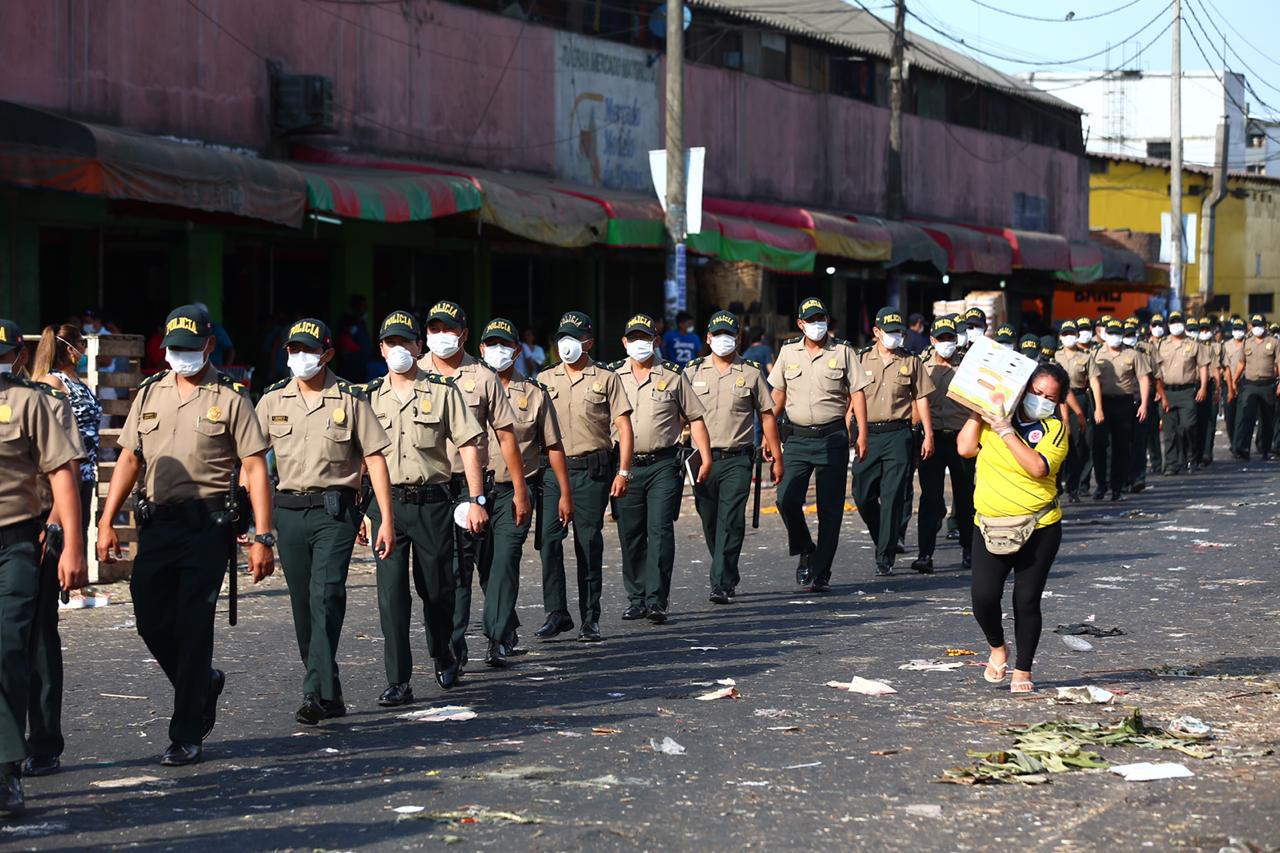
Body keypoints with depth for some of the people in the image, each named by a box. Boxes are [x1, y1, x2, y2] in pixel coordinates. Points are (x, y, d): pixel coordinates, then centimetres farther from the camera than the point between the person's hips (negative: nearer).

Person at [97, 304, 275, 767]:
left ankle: (186, 736, 2)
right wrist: (107, 522, 9)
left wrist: (262, 537, -11)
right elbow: (129, 459, 17)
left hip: (206, 525, -5)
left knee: (193, 627, -5)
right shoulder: (150, 393, 13)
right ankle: (204, 684, 33)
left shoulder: (230, 397, -1)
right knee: (151, 620, 5)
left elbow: (255, 468, -4)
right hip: (156, 522, 5)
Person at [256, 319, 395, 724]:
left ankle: (316, 692, -21)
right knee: (303, 604, 8)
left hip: (334, 512, -4)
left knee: (326, 596, -16)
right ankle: (329, 694, 19)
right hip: (288, 511, 4)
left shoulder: (350, 400, -1)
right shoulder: (273, 400, 7)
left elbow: (375, 459, -1)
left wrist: (387, 520, -6)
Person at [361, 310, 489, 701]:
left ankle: (443, 656, 36)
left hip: (433, 503, -1)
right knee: (391, 591, -7)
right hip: (386, 504, 1)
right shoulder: (369, 397, 8)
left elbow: (468, 446, 0)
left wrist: (476, 500, -7)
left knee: (437, 588, 9)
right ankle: (398, 681, -6)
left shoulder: (444, 391, 2)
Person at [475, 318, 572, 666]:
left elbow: (553, 446, 9)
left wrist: (565, 494, 7)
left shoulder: (535, 395, 5)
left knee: (505, 561, -14)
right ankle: (508, 629, 29)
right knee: (485, 565, 9)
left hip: (516, 492, -3)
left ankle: (498, 640, -16)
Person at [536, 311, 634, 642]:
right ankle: (556, 613, 3)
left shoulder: (607, 379, 5)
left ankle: (590, 619, 8)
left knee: (589, 544, 1)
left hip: (592, 469, -2)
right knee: (549, 539, -6)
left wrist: (623, 471, -7)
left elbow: (624, 428, 2)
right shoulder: (544, 380, 12)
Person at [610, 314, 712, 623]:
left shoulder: (673, 376, 5)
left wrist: (706, 458, 1)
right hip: (626, 466, 2)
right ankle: (636, 598, 17)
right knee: (630, 534, 6)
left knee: (660, 530, -10)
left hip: (663, 465, -2)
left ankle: (657, 601, -11)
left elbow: (694, 418, 8)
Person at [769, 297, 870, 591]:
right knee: (786, 499, -11)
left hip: (833, 437, -2)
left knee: (830, 508, -1)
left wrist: (862, 433, -6)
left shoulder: (843, 352, 3)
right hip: (797, 437, 2)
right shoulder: (788, 352, 10)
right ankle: (805, 551, 15)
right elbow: (778, 394, 15)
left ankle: (821, 573, 5)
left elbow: (857, 392, 2)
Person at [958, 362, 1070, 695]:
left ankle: (1023, 671, 18)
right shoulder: (993, 415, 7)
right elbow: (965, 448, -3)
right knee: (984, 597, -11)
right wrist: (977, 412, -5)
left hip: (1039, 529, -1)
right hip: (991, 526, 2)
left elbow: (1038, 467, -18)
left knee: (1027, 601, 1)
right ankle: (997, 648, 19)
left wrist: (1005, 430, -18)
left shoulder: (1054, 429, -2)